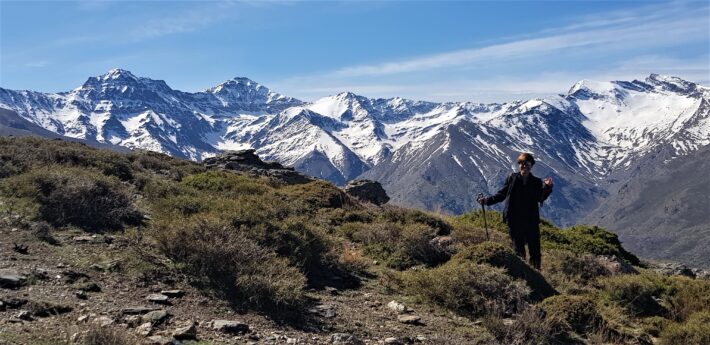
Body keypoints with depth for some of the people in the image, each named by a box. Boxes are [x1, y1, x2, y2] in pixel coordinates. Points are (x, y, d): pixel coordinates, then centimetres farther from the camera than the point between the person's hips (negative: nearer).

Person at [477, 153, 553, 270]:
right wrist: (487, 201, 1)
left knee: (534, 247, -2)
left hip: (531, 220, 0)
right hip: (514, 220, 0)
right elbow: (501, 194, 11)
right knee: (518, 248, 1)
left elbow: (541, 198, -4)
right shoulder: (512, 178, 7)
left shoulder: (536, 182, 7)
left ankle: (536, 269, 5)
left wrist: (547, 187, -20)